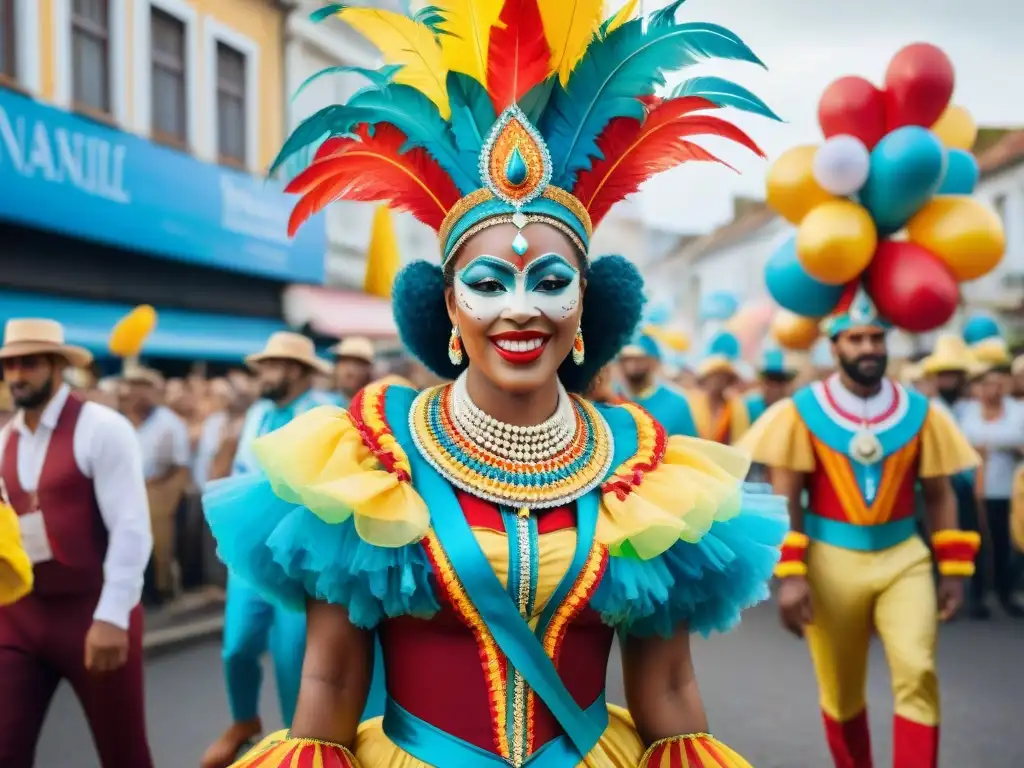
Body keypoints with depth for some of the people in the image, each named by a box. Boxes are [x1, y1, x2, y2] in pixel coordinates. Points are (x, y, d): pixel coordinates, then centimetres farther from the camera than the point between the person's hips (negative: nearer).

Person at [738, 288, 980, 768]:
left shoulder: (920, 412, 1)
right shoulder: (801, 411, -5)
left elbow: (939, 495, 5)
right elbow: (784, 498, -6)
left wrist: (954, 570, 2)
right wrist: (789, 575, -13)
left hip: (903, 559, 1)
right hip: (831, 561, -1)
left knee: (917, 674, -14)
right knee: (841, 694, 10)